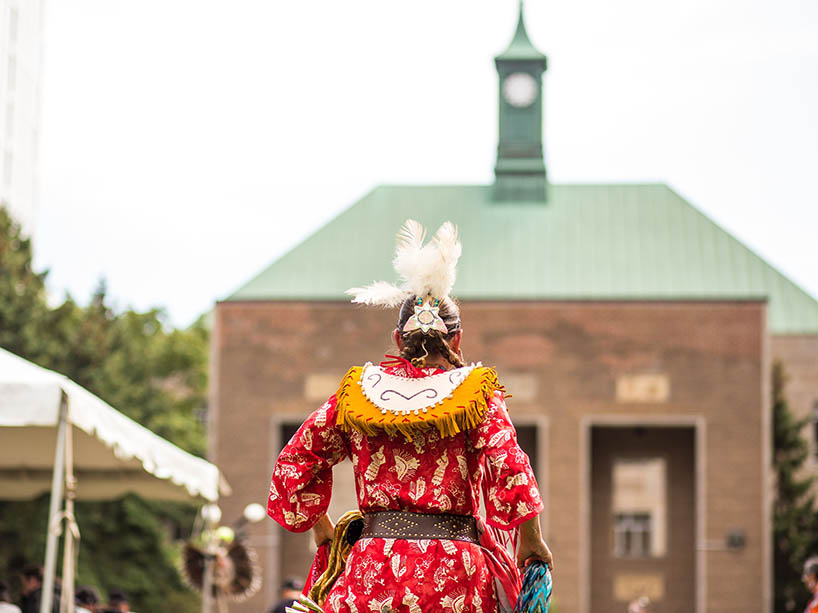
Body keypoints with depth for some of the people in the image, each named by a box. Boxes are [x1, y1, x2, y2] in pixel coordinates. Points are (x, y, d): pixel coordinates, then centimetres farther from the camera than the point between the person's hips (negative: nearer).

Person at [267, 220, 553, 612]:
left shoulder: (357, 392, 11)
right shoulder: (477, 393, 2)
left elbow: (295, 461, 14)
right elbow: (508, 468, -9)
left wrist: (322, 530, 24)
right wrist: (531, 543, 1)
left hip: (372, 571, 2)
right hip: (454, 578, -2)